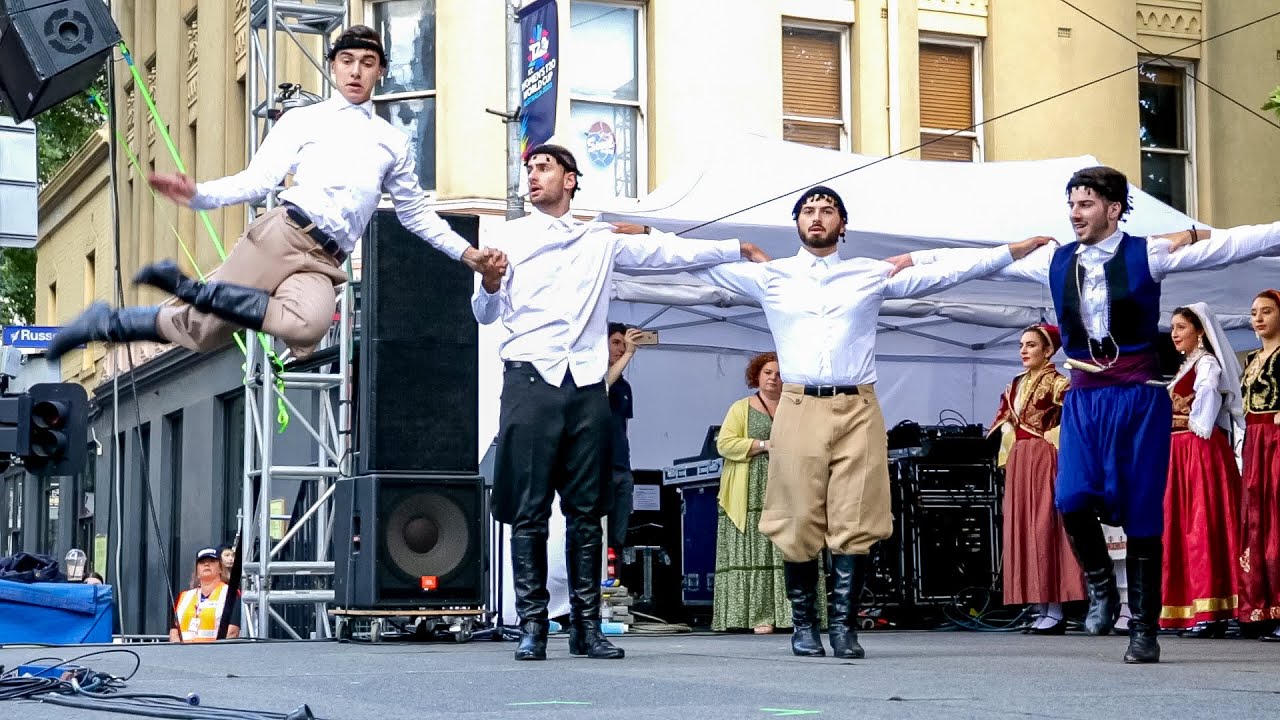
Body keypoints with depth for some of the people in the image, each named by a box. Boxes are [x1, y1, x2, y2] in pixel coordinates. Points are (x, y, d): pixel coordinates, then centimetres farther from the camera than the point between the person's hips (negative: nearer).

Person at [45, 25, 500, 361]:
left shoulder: (394, 143, 21)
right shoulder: (303, 121, 11)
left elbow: (416, 212, 29)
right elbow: (258, 180, 1)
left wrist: (464, 251, 20)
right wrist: (199, 195, -15)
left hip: (323, 262, 2)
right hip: (282, 234, -2)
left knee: (307, 329, -34)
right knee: (201, 330, -13)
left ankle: (187, 287, -18)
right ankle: (104, 323, 12)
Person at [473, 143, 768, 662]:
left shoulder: (601, 240, 19)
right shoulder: (512, 236, 10)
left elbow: (668, 252, 23)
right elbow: (486, 314, 5)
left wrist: (738, 249, 22)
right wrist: (490, 284, -18)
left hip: (586, 385, 3)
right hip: (530, 380, -3)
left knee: (586, 510, 2)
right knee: (529, 511, -6)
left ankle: (586, 625, 5)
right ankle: (532, 624, -3)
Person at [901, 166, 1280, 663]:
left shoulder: (1148, 254, -2)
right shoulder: (1054, 262, 9)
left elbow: (1228, 245, -7)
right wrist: (915, 259, 16)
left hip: (1138, 398, -3)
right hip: (1083, 399, 3)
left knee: (1140, 514, -2)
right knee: (1073, 500, -14)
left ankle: (1144, 627, 9)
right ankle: (1101, 588, 13)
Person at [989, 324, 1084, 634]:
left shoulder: (1056, 383, -5)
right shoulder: (1017, 385, 17)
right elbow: (1004, 422, 23)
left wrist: (1051, 436, -13)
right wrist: (1010, 451, 10)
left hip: (1044, 461, -8)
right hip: (1018, 462, 8)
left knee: (1044, 529, -10)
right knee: (1021, 530, 4)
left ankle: (1054, 611, -10)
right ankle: (1038, 608, 6)